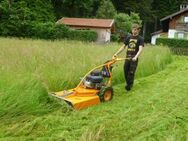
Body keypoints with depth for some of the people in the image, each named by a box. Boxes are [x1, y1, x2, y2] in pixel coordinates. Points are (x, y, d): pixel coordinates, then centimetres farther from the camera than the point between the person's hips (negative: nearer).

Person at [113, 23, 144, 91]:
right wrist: (116, 54, 7)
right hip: (127, 58, 4)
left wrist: (135, 57, -33)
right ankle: (128, 83, 27)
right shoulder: (128, 37, 10)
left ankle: (129, 85, 6)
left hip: (134, 59, -4)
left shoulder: (140, 39, -3)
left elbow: (140, 49, -17)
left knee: (131, 73, -5)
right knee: (126, 72, 8)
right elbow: (123, 47, 15)